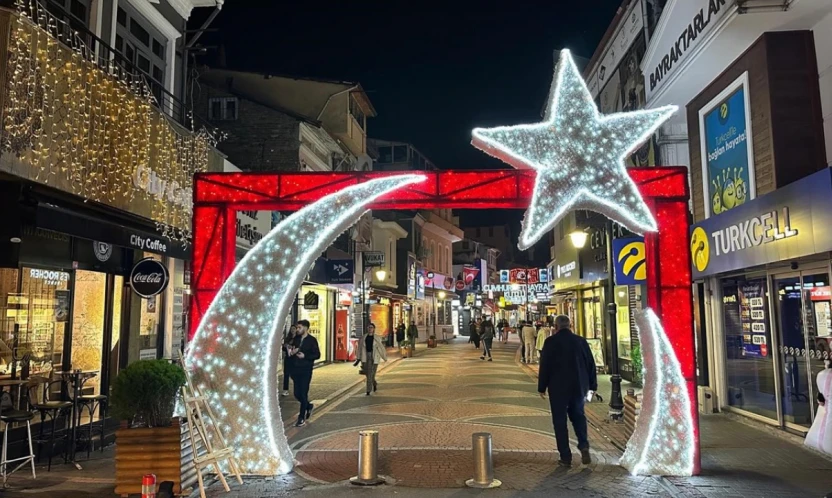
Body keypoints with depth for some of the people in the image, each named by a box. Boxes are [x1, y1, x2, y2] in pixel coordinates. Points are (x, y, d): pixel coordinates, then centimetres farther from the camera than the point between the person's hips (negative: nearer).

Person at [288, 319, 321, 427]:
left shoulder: (312, 340, -6)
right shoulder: (296, 339, 9)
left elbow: (317, 355, -7)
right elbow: (291, 351, 18)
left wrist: (305, 356, -18)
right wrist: (292, 352, -5)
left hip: (306, 370, -5)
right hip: (296, 369, 5)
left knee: (303, 394, -2)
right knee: (297, 394, 7)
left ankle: (302, 419, 6)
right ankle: (308, 406, 35)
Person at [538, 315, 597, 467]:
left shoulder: (551, 342, -9)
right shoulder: (581, 341, 2)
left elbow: (544, 366, -8)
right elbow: (591, 364, 8)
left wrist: (542, 387, 1)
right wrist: (592, 386, 17)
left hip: (558, 388, -4)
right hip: (579, 386, 4)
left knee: (560, 420, 4)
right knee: (578, 416, 20)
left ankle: (565, 457, 4)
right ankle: (584, 446, 0)